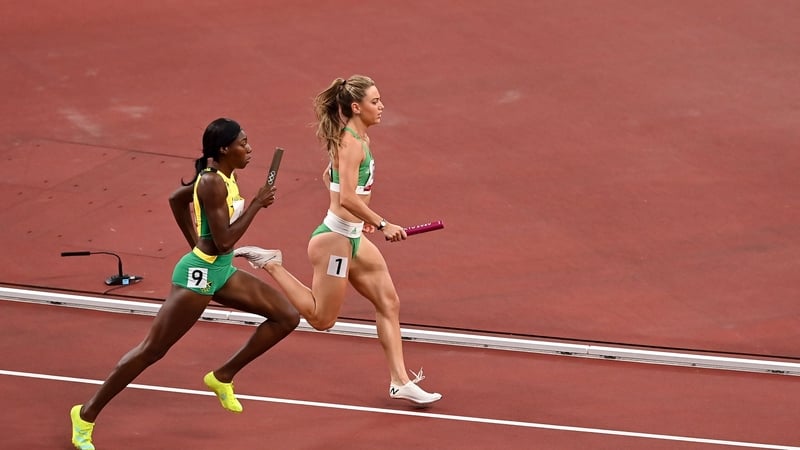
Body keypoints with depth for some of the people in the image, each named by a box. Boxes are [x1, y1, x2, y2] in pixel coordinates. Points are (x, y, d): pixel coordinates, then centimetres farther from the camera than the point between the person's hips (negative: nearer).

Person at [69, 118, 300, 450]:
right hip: (199, 274, -9)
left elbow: (177, 198, 20)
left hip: (221, 271, 9)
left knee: (287, 317, 6)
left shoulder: (222, 175, 5)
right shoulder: (213, 183, -22)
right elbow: (224, 241, -26)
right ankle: (87, 414, 5)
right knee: (152, 350, -4)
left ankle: (223, 376, 15)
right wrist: (256, 205, -20)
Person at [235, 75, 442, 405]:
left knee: (388, 303, 8)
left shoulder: (358, 139, 9)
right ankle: (270, 264, 10)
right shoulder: (352, 143, -20)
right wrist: (382, 224, -22)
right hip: (335, 239, -10)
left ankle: (400, 381, 10)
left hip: (353, 238, 10)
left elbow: (329, 177, 24)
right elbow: (348, 198, -28)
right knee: (322, 318, 2)